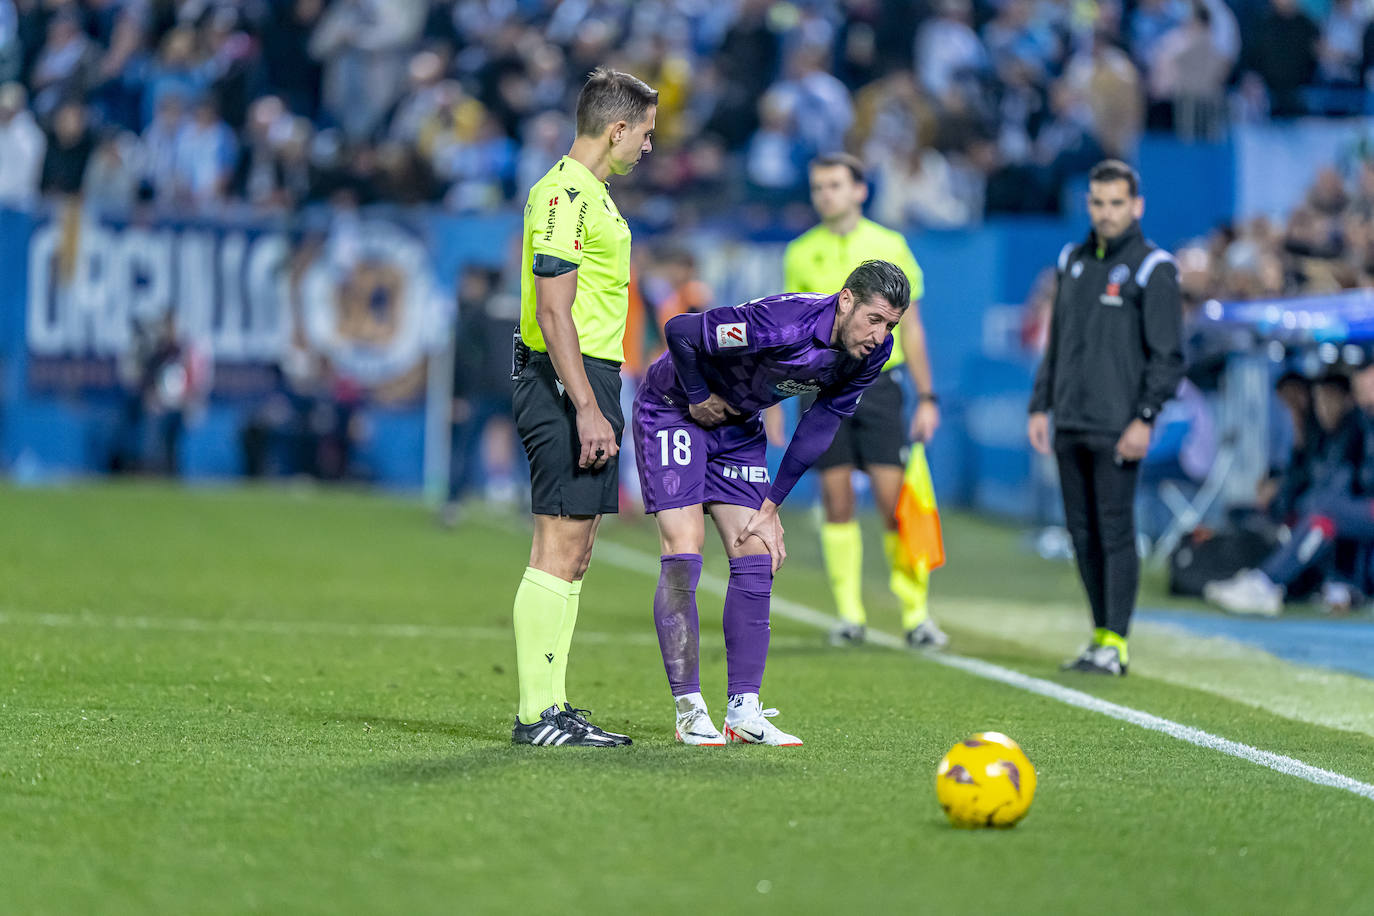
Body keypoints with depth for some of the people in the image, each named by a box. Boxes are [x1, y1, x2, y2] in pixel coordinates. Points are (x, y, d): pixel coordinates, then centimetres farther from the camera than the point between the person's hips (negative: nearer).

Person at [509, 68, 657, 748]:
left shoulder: (590, 194, 19)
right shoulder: (563, 195, -13)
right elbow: (553, 313, -19)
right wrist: (587, 408, -24)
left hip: (590, 382, 11)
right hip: (567, 384, -11)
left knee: (574, 553, 11)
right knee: (558, 551, -10)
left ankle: (553, 706, 14)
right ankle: (537, 715, -9)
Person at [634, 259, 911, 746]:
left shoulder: (870, 354, -12)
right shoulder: (782, 322, -36)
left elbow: (819, 427, 0)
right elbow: (680, 331, -30)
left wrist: (771, 505, -1)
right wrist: (699, 399, -15)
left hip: (739, 427, 7)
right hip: (672, 410, -7)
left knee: (756, 559, -2)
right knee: (683, 555, -14)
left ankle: (743, 711, 0)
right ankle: (689, 711, -11)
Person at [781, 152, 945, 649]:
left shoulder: (888, 246, 4)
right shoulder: (800, 253, 8)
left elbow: (910, 326, 7)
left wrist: (927, 397, 4)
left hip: (876, 382, -1)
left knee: (893, 501, -7)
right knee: (837, 502, 0)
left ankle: (916, 613, 1)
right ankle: (850, 615, 7)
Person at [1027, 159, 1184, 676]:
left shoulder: (1152, 269, -4)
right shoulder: (1072, 262, 15)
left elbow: (1168, 354, -7)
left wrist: (1145, 418, -14)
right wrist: (1040, 406, 15)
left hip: (1117, 429, -6)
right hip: (1070, 425, 6)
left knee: (1115, 532, -7)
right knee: (1082, 533, 7)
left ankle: (1116, 644, -6)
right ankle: (1101, 635, 15)